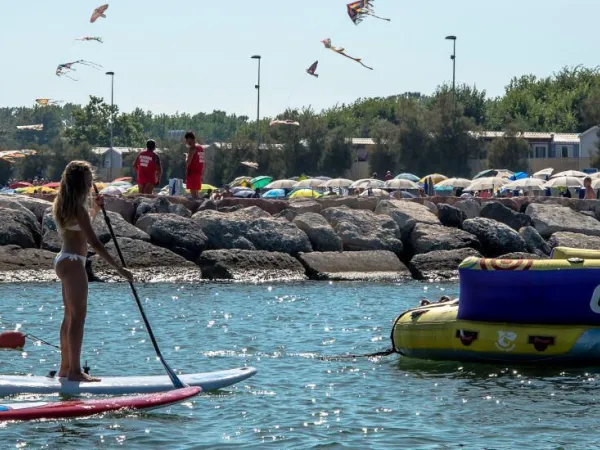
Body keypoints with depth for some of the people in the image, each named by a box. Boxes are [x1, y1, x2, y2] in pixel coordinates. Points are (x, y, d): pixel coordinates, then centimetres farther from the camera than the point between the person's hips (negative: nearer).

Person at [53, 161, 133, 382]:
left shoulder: (64, 205, 11)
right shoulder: (78, 208, -18)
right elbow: (94, 242, -23)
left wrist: (95, 209, 13)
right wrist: (118, 268, -24)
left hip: (64, 261, 10)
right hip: (73, 263, -10)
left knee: (70, 316, 16)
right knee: (78, 316, -8)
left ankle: (65, 367, 22)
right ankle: (74, 370, -9)